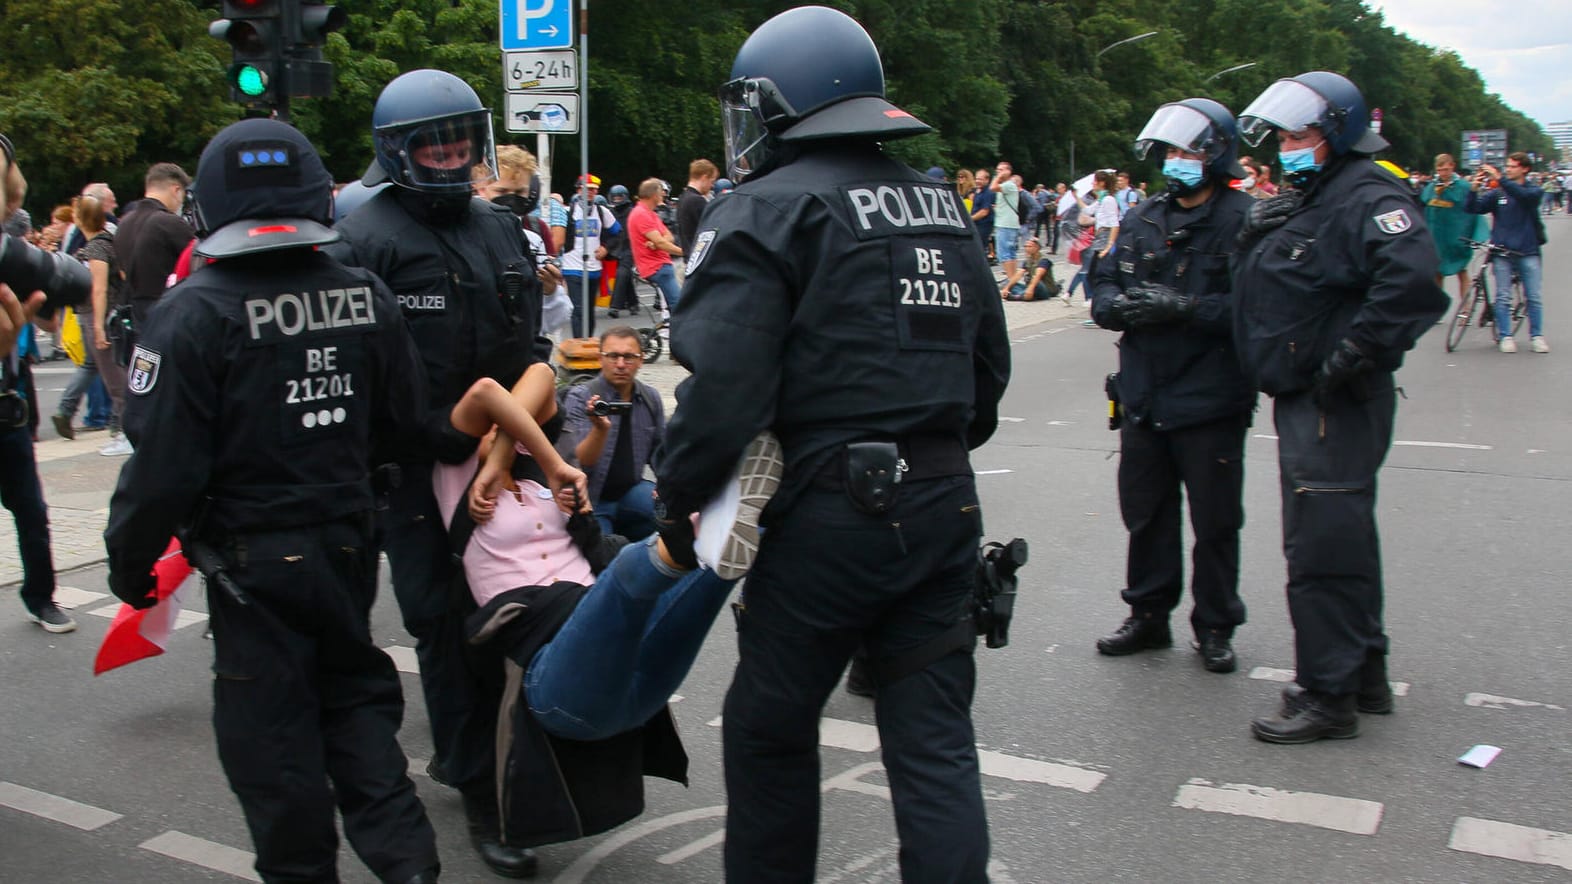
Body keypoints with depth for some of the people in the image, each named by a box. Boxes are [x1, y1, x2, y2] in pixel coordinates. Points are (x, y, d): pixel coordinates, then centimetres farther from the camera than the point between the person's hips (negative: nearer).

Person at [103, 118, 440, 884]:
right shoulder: (366, 297, -4)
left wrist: (129, 559, -3)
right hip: (347, 542, 4)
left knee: (272, 731, 10)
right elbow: (405, 420, 6)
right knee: (355, 693, 20)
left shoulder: (192, 315, -18)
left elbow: (164, 462, -18)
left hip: (252, 560, -4)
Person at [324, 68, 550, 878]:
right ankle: (482, 794, 9)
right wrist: (442, 438, -20)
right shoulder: (367, 239, -8)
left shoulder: (500, 228, 14)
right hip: (416, 468, -6)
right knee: (446, 623, -2)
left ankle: (461, 751, 33)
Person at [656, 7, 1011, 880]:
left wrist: (674, 497, -6)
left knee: (770, 727, 13)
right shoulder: (940, 203, 14)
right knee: (934, 736, 11)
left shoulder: (764, 210, -9)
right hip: (945, 505, 7)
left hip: (830, 513, -6)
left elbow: (724, 388, -19)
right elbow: (988, 360, 19)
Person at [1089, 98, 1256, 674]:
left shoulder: (1244, 222, -9)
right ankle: (1148, 615, 30)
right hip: (1143, 399, 6)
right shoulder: (1142, 220, 12)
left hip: (1210, 403, -5)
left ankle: (1215, 627, 22)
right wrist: (1121, 305, -11)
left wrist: (1186, 307, -26)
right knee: (1146, 515, 15)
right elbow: (1102, 286, 10)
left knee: (1214, 523, 7)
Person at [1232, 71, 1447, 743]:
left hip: (1339, 405, -10)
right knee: (1341, 540, 18)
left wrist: (1353, 356, -27)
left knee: (1322, 548, -7)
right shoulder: (1299, 202, 16)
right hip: (1303, 402, 10)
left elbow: (1413, 279, -31)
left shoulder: (1366, 197, -15)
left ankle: (1328, 695, 3)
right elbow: (1262, 297, 30)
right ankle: (1364, 673, 31)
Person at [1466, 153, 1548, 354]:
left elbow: (1524, 195, -20)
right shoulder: (1497, 192, 7)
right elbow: (1474, 209, -1)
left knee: (1534, 297, 0)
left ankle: (1536, 337, 8)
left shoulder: (1534, 190, 3)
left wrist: (1500, 179, -27)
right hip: (1502, 251, 1)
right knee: (1503, 297, 0)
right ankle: (1505, 337, 6)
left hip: (1528, 252, -1)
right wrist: (1474, 190, -19)